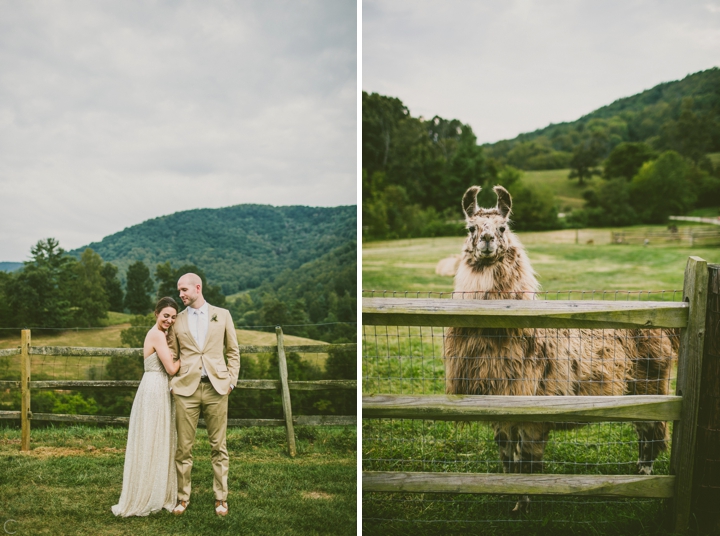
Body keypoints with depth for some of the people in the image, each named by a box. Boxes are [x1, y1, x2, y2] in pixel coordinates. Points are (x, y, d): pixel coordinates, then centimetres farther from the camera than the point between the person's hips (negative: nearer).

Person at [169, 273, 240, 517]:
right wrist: (171, 384, 2)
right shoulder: (177, 320, 10)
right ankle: (183, 497, 15)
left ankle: (221, 497, 14)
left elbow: (233, 351, 11)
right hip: (186, 389, 1)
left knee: (218, 446, 5)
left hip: (216, 388, -1)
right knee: (183, 447, 2)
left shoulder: (222, 315, 8)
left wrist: (231, 380, 2)